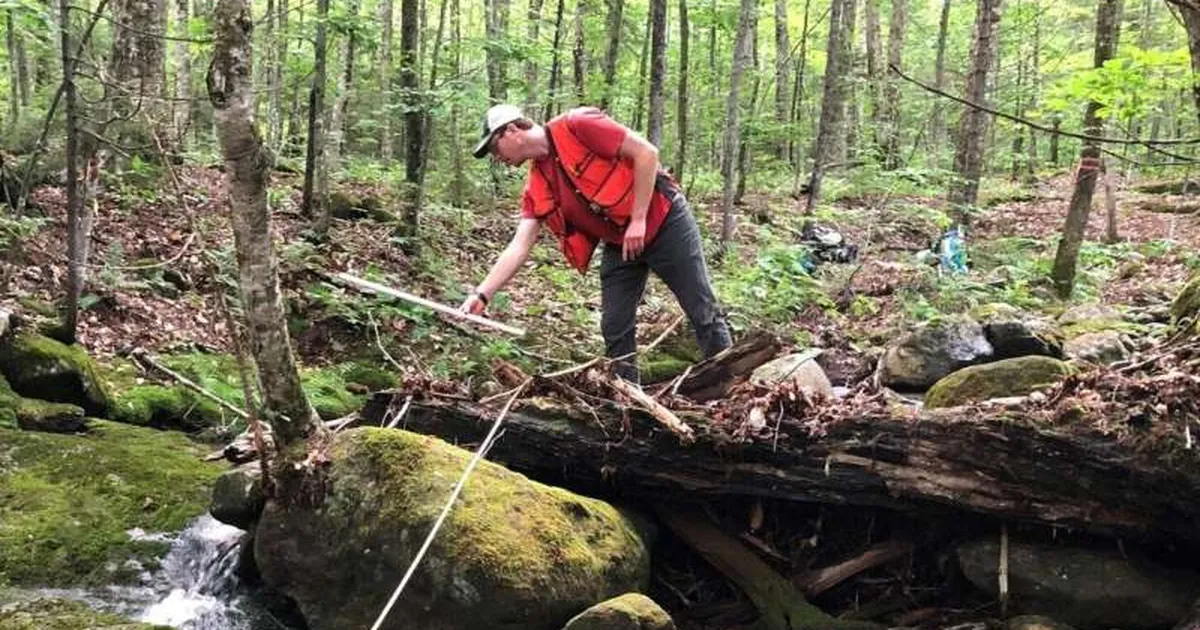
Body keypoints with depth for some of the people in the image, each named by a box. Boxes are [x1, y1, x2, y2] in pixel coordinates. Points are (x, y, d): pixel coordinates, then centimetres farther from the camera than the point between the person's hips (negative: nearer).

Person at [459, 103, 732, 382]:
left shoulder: (577, 125, -18)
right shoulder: (536, 187, 1)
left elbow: (646, 152, -20)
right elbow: (518, 247, -2)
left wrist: (638, 220, -20)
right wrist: (481, 294, -12)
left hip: (663, 220, -7)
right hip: (619, 244, 7)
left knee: (703, 314, -1)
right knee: (615, 329, 5)